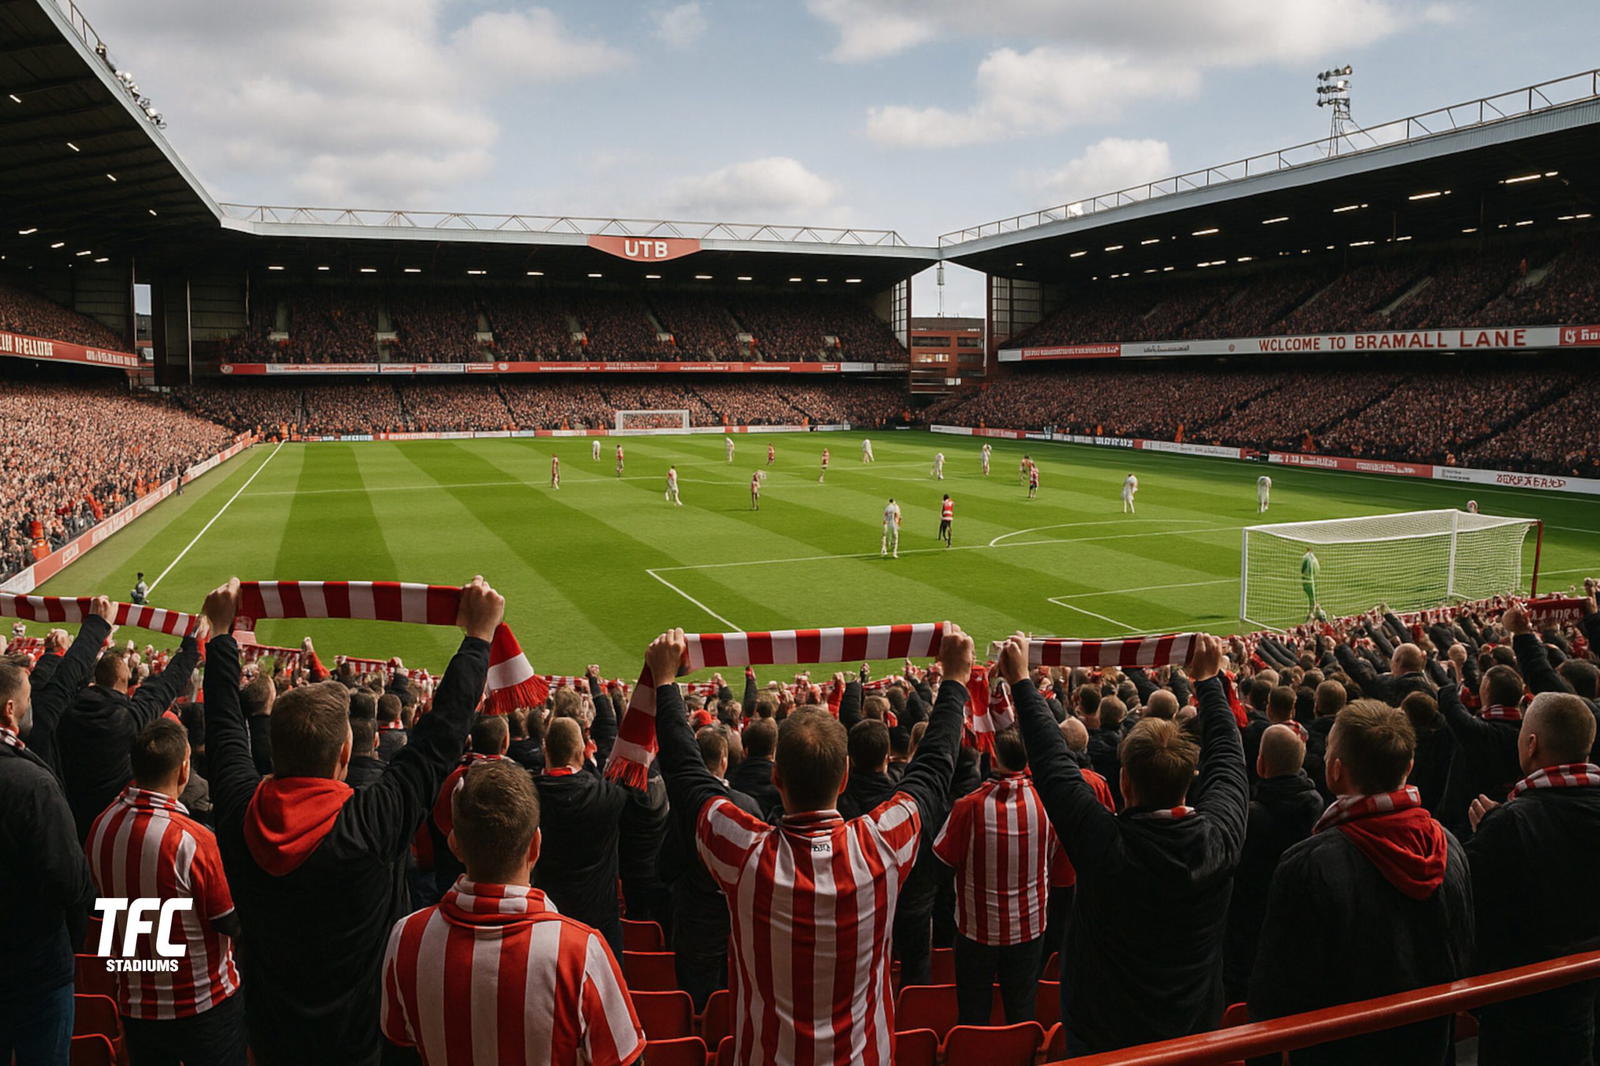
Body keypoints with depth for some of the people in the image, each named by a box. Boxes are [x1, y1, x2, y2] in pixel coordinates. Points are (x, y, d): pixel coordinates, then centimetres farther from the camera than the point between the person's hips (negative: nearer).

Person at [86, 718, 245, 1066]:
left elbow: (109, 896, 7)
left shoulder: (100, 827, -9)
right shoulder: (194, 841, -28)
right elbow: (233, 923, -17)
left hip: (134, 1002, 5)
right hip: (203, 1005, -5)